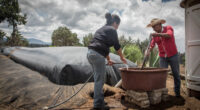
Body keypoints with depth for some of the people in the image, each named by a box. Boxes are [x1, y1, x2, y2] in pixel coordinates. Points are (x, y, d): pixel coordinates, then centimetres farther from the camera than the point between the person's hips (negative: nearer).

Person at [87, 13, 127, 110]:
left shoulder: (101, 29, 27)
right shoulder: (112, 30, 1)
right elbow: (117, 46, 2)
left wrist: (108, 60, 34)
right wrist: (122, 57, 17)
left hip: (90, 53, 9)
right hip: (97, 54, -9)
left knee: (98, 79, 17)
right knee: (99, 80, -2)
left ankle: (100, 100, 28)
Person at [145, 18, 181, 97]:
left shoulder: (168, 28, -7)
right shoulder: (154, 35, 1)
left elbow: (169, 35, -30)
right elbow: (152, 45, -8)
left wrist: (158, 34, -43)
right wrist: (148, 51, -28)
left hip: (173, 56, -2)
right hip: (162, 57, 2)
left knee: (176, 75, 7)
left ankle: (177, 93, 21)